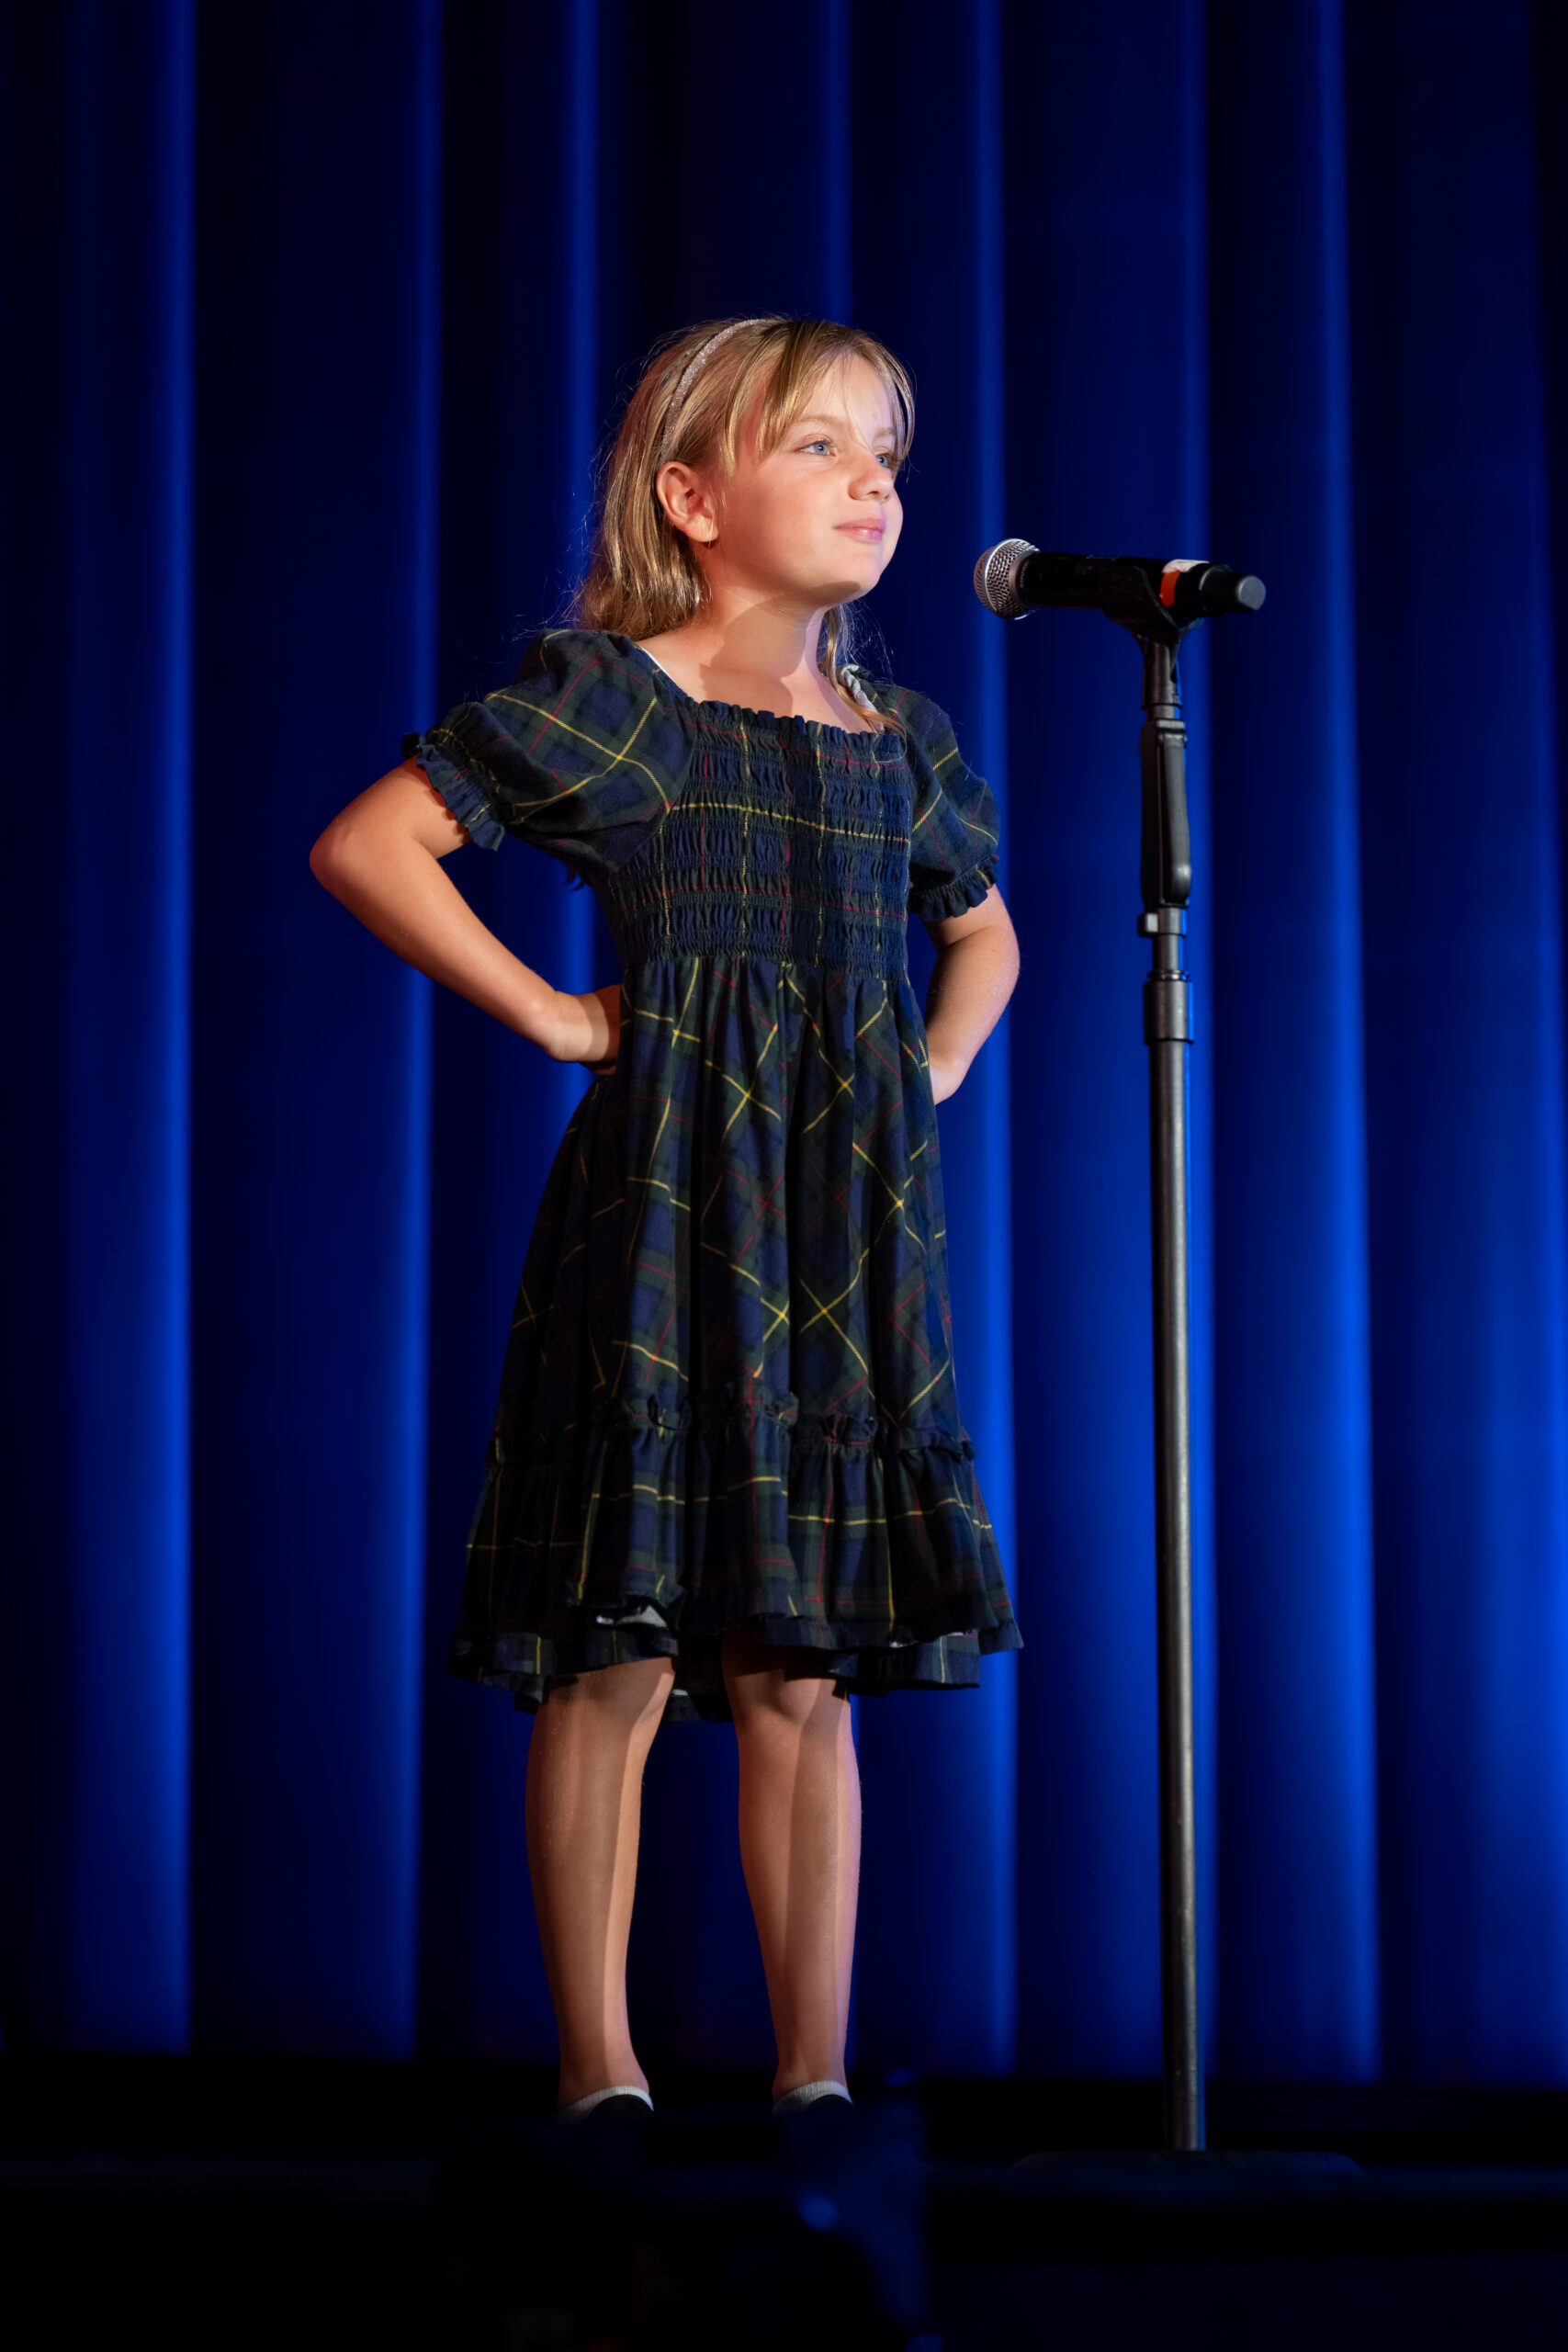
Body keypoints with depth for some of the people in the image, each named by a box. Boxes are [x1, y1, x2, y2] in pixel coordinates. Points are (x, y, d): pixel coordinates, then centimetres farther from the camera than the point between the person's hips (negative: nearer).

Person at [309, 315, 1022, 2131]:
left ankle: (815, 2081, 12)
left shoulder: (902, 743, 14)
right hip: (663, 1201, -5)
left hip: (851, 1220, 5)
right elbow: (364, 847, -10)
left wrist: (940, 1068, 15)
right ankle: (601, 2080, 5)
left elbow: (984, 928, 33)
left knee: (805, 1672, 7)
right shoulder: (609, 698, -4)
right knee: (620, 1659, -4)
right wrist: (549, 1016, -8)